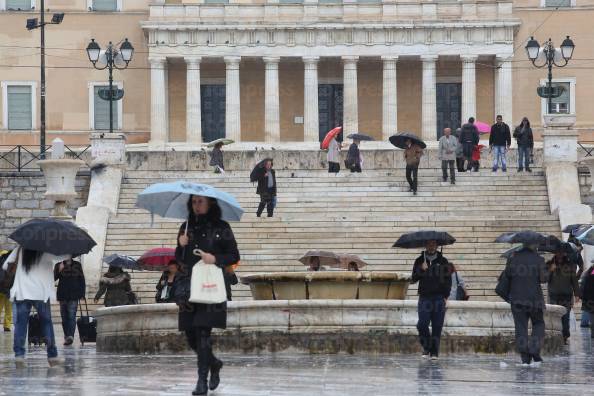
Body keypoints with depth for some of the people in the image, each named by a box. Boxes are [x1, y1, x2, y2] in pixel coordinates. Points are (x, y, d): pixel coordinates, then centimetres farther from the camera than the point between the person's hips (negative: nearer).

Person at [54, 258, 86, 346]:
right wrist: (59, 270, -18)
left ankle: (70, 336, -24)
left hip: (73, 296, -2)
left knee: (72, 316, -13)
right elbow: (54, 278, -1)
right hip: (63, 295, 2)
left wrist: (82, 294, 3)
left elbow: (82, 279, 9)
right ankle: (67, 336, 13)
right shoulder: (59, 265, 7)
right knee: (64, 317, 5)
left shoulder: (77, 265, 8)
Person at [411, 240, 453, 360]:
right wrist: (421, 270, -13)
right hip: (424, 297, 0)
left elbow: (448, 280, 9)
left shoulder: (443, 261, 9)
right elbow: (414, 279, 5)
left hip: (439, 297, 0)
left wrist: (446, 296, -1)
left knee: (437, 326, -2)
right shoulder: (419, 261, 10)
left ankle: (434, 352, 4)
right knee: (422, 324, -11)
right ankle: (426, 348, 8)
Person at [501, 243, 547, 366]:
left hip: (517, 299, 2)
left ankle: (525, 357, -2)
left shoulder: (513, 259, 3)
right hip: (534, 299, -2)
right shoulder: (538, 260, -4)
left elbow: (505, 276, 4)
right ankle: (535, 352, -2)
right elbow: (544, 278, -8)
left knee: (521, 328, 4)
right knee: (538, 324, 15)